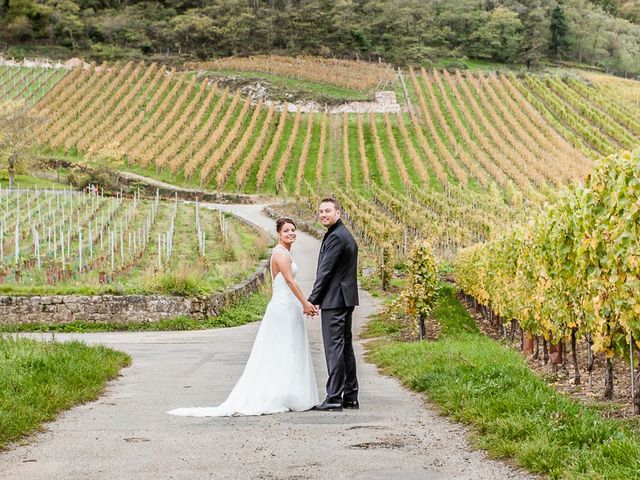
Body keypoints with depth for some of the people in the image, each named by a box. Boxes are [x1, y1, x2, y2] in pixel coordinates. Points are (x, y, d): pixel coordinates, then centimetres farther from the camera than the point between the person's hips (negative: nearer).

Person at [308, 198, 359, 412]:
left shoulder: (335, 237, -15)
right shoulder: (346, 235, 18)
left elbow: (325, 271, -16)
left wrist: (312, 299, -10)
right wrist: (318, 299, 20)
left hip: (334, 300, -11)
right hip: (346, 299, 11)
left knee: (334, 347, -10)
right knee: (345, 346, 12)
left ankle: (334, 398, -10)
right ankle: (350, 397, 16)